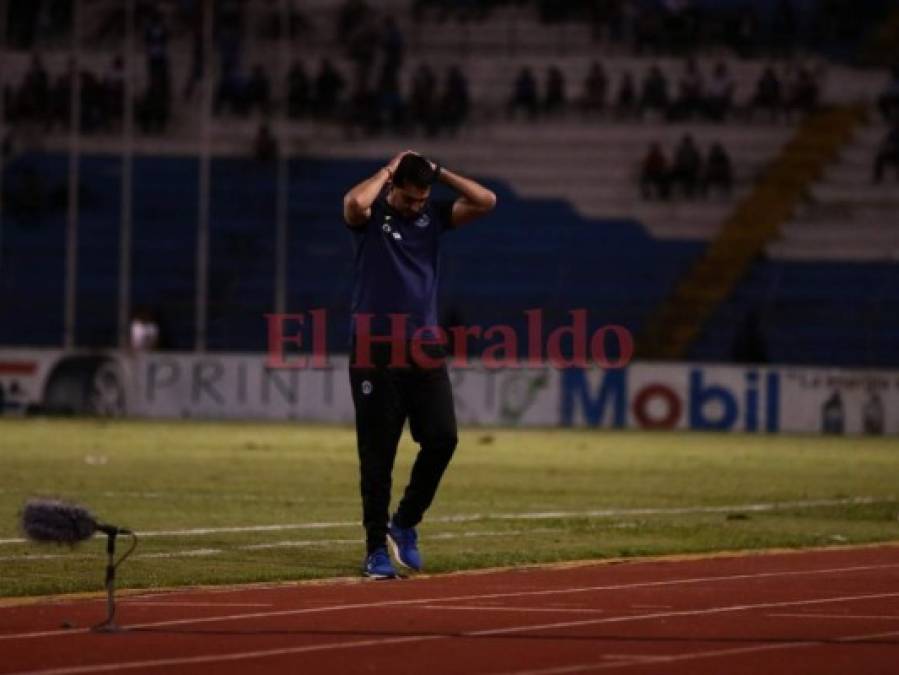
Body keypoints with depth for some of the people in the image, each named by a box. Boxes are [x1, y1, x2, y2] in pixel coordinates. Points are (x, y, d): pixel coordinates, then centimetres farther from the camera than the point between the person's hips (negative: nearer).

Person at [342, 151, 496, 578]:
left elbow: (486, 201, -2)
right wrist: (390, 170, -11)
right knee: (377, 455, -2)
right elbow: (355, 201, -26)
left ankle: (405, 524, 12)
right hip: (375, 352, -4)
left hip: (424, 350, 4)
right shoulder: (370, 217, -2)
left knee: (442, 439, -8)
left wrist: (437, 172, -1)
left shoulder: (433, 217, 9)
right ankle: (376, 549, 6)